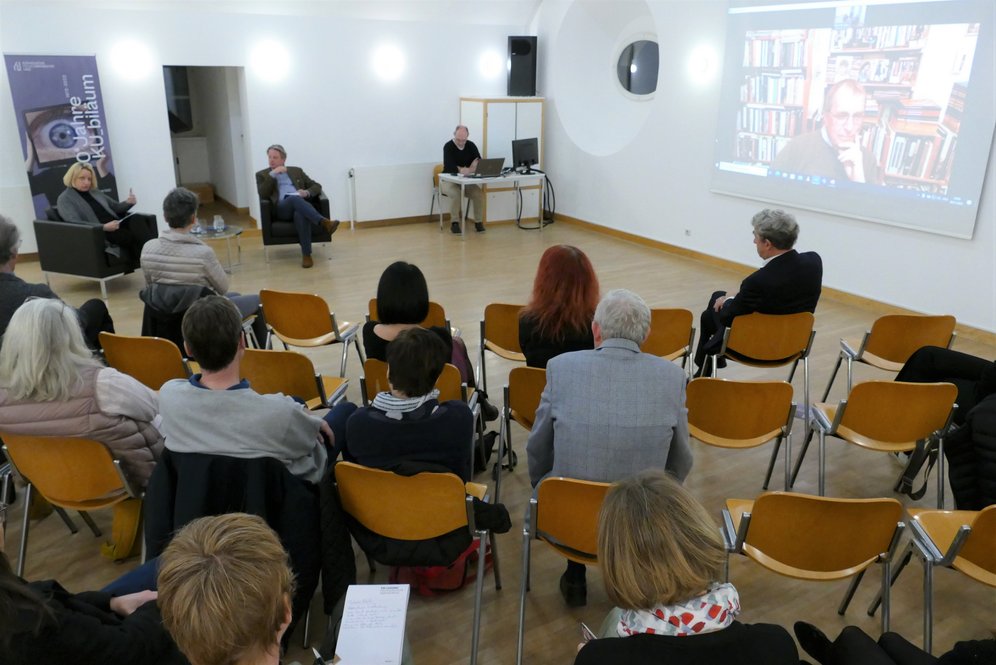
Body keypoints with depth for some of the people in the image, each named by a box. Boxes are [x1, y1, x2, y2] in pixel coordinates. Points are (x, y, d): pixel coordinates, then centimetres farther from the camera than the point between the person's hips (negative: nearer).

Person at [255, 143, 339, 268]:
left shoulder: (297, 171, 25)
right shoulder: (262, 175, 20)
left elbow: (317, 186, 18)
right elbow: (263, 194, 1)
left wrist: (307, 192, -4)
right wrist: (272, 174, -4)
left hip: (300, 205, 1)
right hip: (281, 209, -1)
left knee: (300, 215, -38)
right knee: (294, 198, -37)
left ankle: (306, 254, -40)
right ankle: (324, 223, -49)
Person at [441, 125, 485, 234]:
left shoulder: (471, 146, 2)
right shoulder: (448, 146, -12)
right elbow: (449, 167, -25)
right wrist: (470, 169, -30)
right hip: (449, 180, -4)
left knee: (479, 193, -23)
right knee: (456, 194, -35)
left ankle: (478, 221, -10)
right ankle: (454, 222, -20)